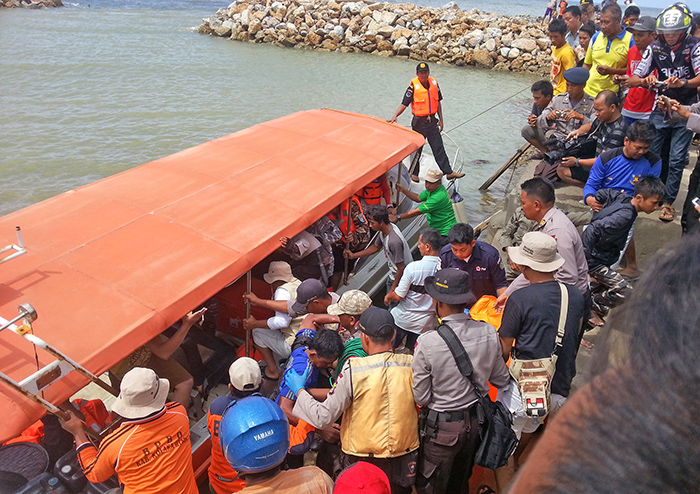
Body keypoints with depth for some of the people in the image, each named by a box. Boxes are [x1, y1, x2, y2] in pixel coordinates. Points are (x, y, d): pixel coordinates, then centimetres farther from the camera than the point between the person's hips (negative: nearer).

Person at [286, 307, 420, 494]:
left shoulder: (353, 370, -22)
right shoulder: (412, 365, -12)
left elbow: (323, 417, -16)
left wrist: (299, 389, -1)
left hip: (364, 460, -3)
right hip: (403, 462, 3)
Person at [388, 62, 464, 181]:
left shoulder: (434, 83, 5)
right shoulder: (413, 86, -11)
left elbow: (438, 102, 14)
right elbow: (404, 104, -14)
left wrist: (441, 120, 13)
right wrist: (395, 116, -29)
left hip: (432, 121, 4)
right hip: (419, 122, -4)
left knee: (439, 148, 3)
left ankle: (448, 172, 4)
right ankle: (414, 173, 23)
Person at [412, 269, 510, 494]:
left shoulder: (427, 342, -27)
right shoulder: (489, 333, -14)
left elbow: (420, 397, -18)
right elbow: (502, 380, 0)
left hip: (441, 426, -4)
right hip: (476, 421, 5)